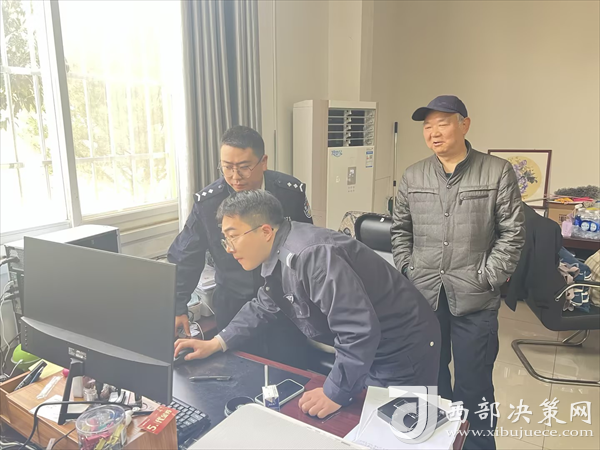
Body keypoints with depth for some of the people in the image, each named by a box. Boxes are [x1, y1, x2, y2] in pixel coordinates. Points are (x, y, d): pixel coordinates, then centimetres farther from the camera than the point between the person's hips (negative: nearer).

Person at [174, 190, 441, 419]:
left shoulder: (311, 255, -33)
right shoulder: (278, 256, 1)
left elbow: (360, 331, -34)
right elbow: (263, 307, 15)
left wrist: (336, 393, -23)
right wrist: (215, 344, 9)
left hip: (403, 348, -9)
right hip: (365, 348, 9)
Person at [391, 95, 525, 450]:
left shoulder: (498, 173, -3)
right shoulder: (413, 177, 6)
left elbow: (513, 232, -4)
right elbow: (400, 229, 12)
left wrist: (487, 279, -10)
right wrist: (408, 270, 2)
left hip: (475, 299, -3)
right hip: (423, 296, 3)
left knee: (474, 385, 7)